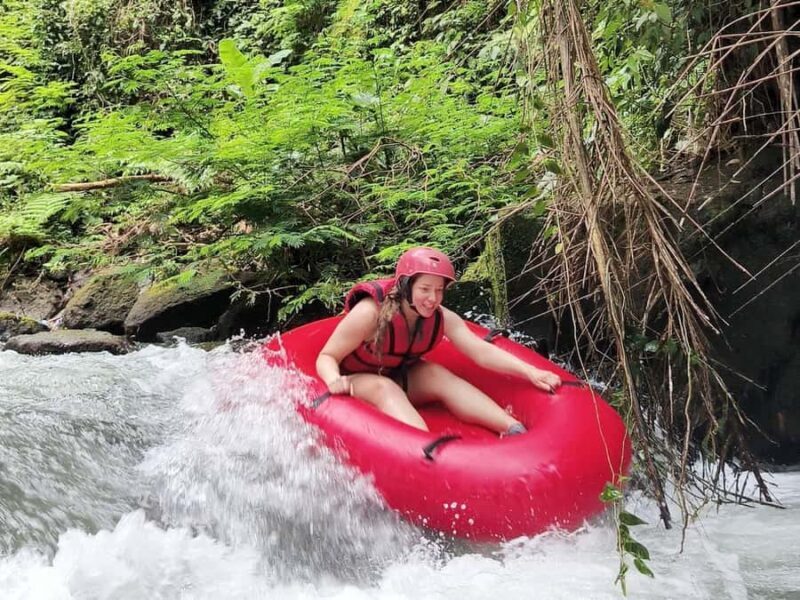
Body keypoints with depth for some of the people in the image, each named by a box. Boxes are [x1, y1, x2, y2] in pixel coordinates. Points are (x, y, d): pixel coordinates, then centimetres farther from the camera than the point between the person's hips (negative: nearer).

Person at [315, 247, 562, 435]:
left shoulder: (442, 319, -12)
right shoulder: (370, 313, -27)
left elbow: (482, 351, -21)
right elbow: (326, 357, -21)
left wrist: (529, 372, -34)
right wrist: (334, 381, -44)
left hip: (398, 379, 4)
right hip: (356, 383, -4)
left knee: (436, 374, -24)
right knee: (384, 387, -36)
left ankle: (514, 429, -38)